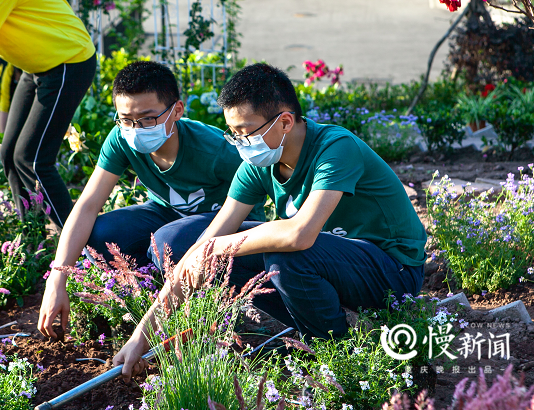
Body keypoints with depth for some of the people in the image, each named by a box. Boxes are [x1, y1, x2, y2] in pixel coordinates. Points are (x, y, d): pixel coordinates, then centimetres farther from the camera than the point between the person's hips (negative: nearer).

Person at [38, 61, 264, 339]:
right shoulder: (121, 140, -20)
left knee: (169, 241, -37)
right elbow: (87, 206, -22)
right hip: (170, 212, 5)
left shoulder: (215, 150, -32)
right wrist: (56, 282, -29)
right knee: (100, 236, -22)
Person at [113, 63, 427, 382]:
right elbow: (205, 246, -7)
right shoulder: (259, 165, -6)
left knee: (284, 257, -32)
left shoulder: (337, 148, -27)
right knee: (221, 257, -6)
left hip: (396, 268, -7)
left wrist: (221, 245, -27)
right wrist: (143, 333, -11)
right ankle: (312, 334, 4)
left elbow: (300, 234, -42)